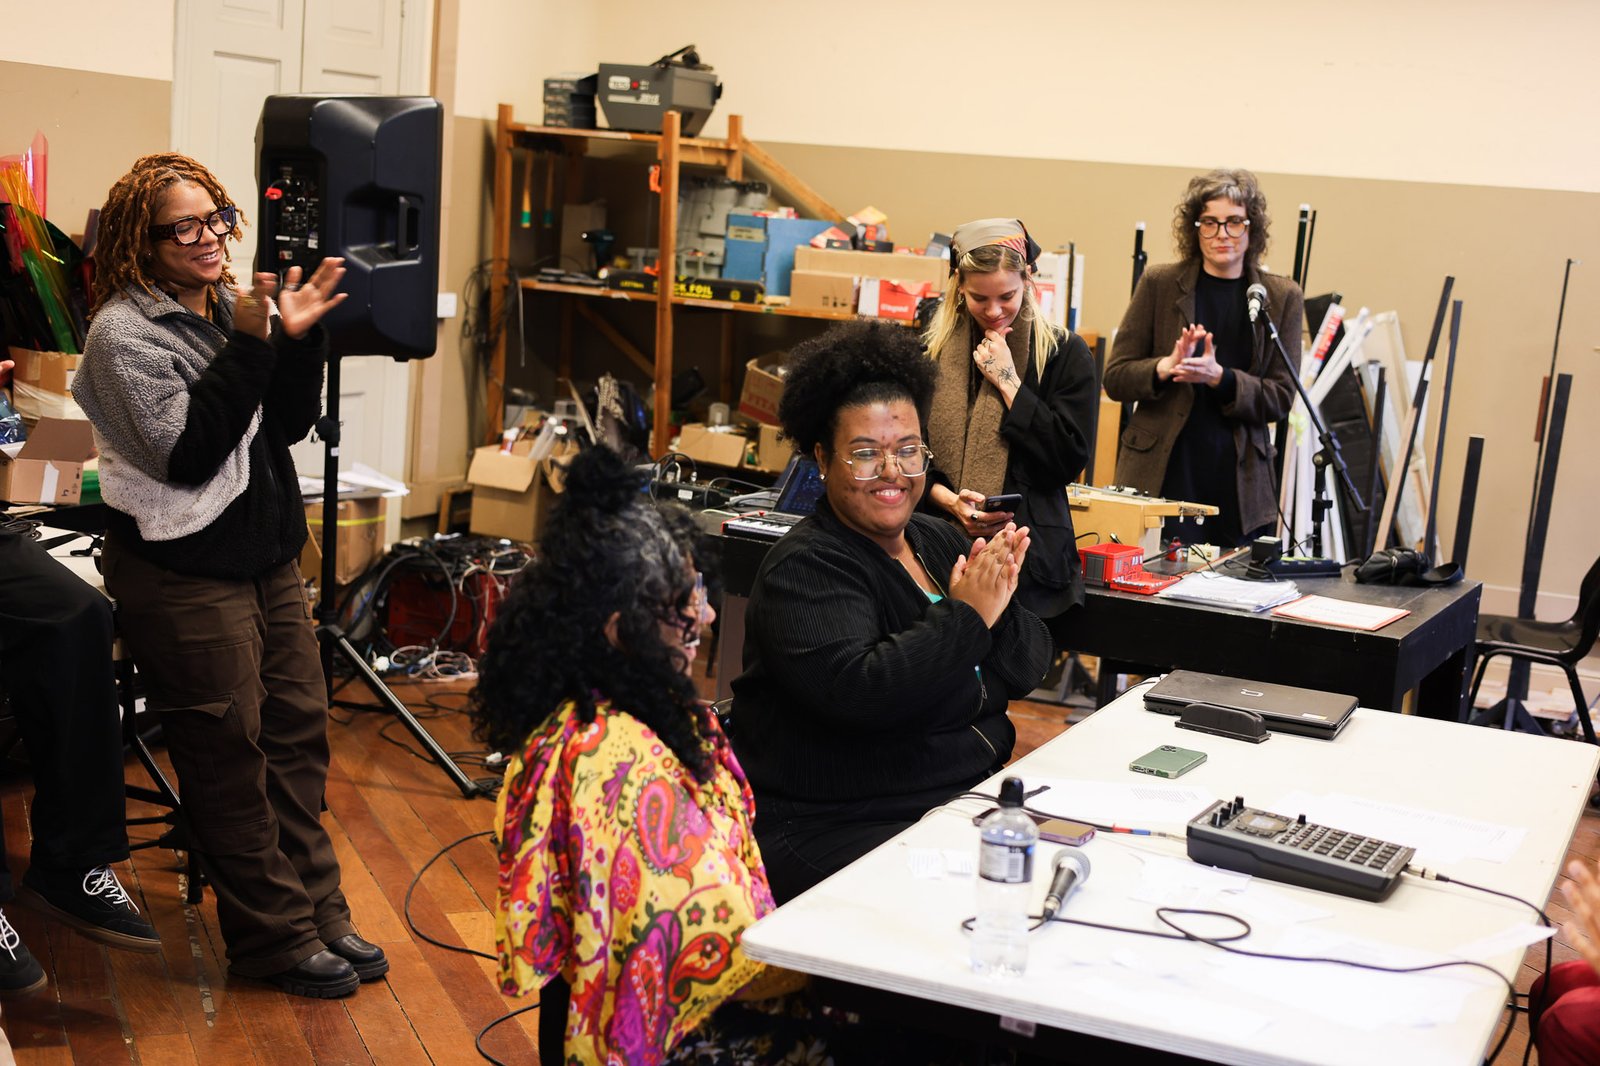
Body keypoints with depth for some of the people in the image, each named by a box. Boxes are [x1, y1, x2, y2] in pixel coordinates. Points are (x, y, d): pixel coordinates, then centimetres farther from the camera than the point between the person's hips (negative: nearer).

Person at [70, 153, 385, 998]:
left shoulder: (229, 308, 8)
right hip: (182, 571, -7)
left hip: (266, 554, 7)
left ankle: (318, 913, 22)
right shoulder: (125, 333, -13)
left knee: (298, 729, 10)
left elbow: (290, 424, 7)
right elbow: (187, 454, -20)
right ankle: (274, 938, 12)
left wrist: (299, 338, -9)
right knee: (229, 752, 0)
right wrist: (250, 348, -23)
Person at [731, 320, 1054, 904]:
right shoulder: (804, 569, -10)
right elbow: (857, 691, -26)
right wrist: (967, 616, -22)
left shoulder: (942, 541, 11)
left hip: (971, 798, 7)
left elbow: (1028, 669, 7)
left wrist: (1000, 604, -12)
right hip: (834, 829, -7)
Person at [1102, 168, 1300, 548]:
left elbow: (1281, 397, 2)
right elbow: (1114, 378, 2)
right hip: (1162, 475, -1)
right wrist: (1166, 366, -17)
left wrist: (1219, 377, -15)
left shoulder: (1282, 298, 6)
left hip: (1242, 484, 1)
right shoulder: (1159, 284, 3)